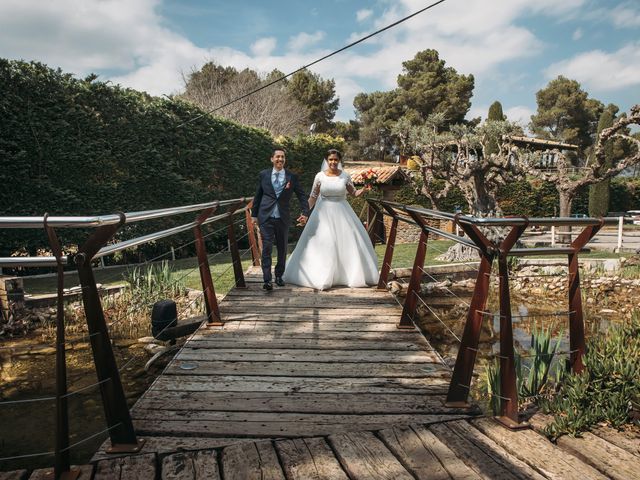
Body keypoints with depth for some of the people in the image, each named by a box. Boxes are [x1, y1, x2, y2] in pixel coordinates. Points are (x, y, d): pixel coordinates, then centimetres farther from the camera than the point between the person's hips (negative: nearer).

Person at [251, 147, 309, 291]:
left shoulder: (292, 177, 2)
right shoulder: (263, 175, 3)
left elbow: (302, 195, 3)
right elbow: (258, 196, 10)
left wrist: (305, 213, -10)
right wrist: (254, 214, 11)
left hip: (282, 218, 2)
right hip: (266, 217, -1)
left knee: (282, 248, 12)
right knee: (267, 247, -9)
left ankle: (279, 275, 29)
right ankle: (267, 280, -9)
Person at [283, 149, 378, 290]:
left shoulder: (345, 176, 1)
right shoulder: (320, 176, -1)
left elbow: (354, 193, 11)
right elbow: (313, 196, 4)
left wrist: (364, 189, -8)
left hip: (342, 213, 1)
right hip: (324, 213, -1)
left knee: (348, 243, 1)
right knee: (321, 244, -2)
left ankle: (352, 274, 17)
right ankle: (320, 277, 9)